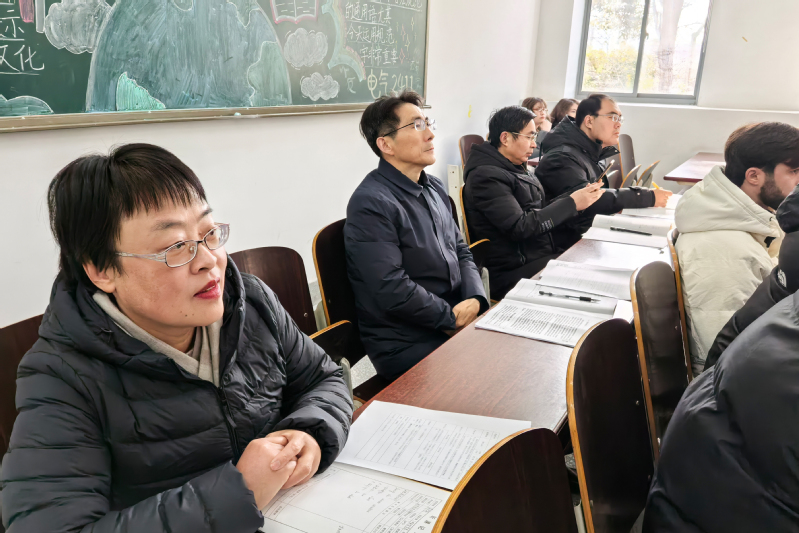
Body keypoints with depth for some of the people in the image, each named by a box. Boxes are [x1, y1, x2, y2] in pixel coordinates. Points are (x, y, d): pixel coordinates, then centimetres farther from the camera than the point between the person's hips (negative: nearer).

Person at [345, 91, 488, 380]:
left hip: (457, 319, 8)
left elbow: (461, 251, 15)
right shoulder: (371, 204, -17)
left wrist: (475, 299, -4)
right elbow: (393, 291, -23)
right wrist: (455, 318, -13)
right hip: (407, 345, -8)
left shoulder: (434, 188, 13)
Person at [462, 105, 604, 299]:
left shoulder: (519, 170, 16)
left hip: (541, 257, 9)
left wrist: (581, 196, 4)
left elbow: (540, 212, 19)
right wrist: (571, 203, -15)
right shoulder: (485, 176, -13)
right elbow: (520, 227, -19)